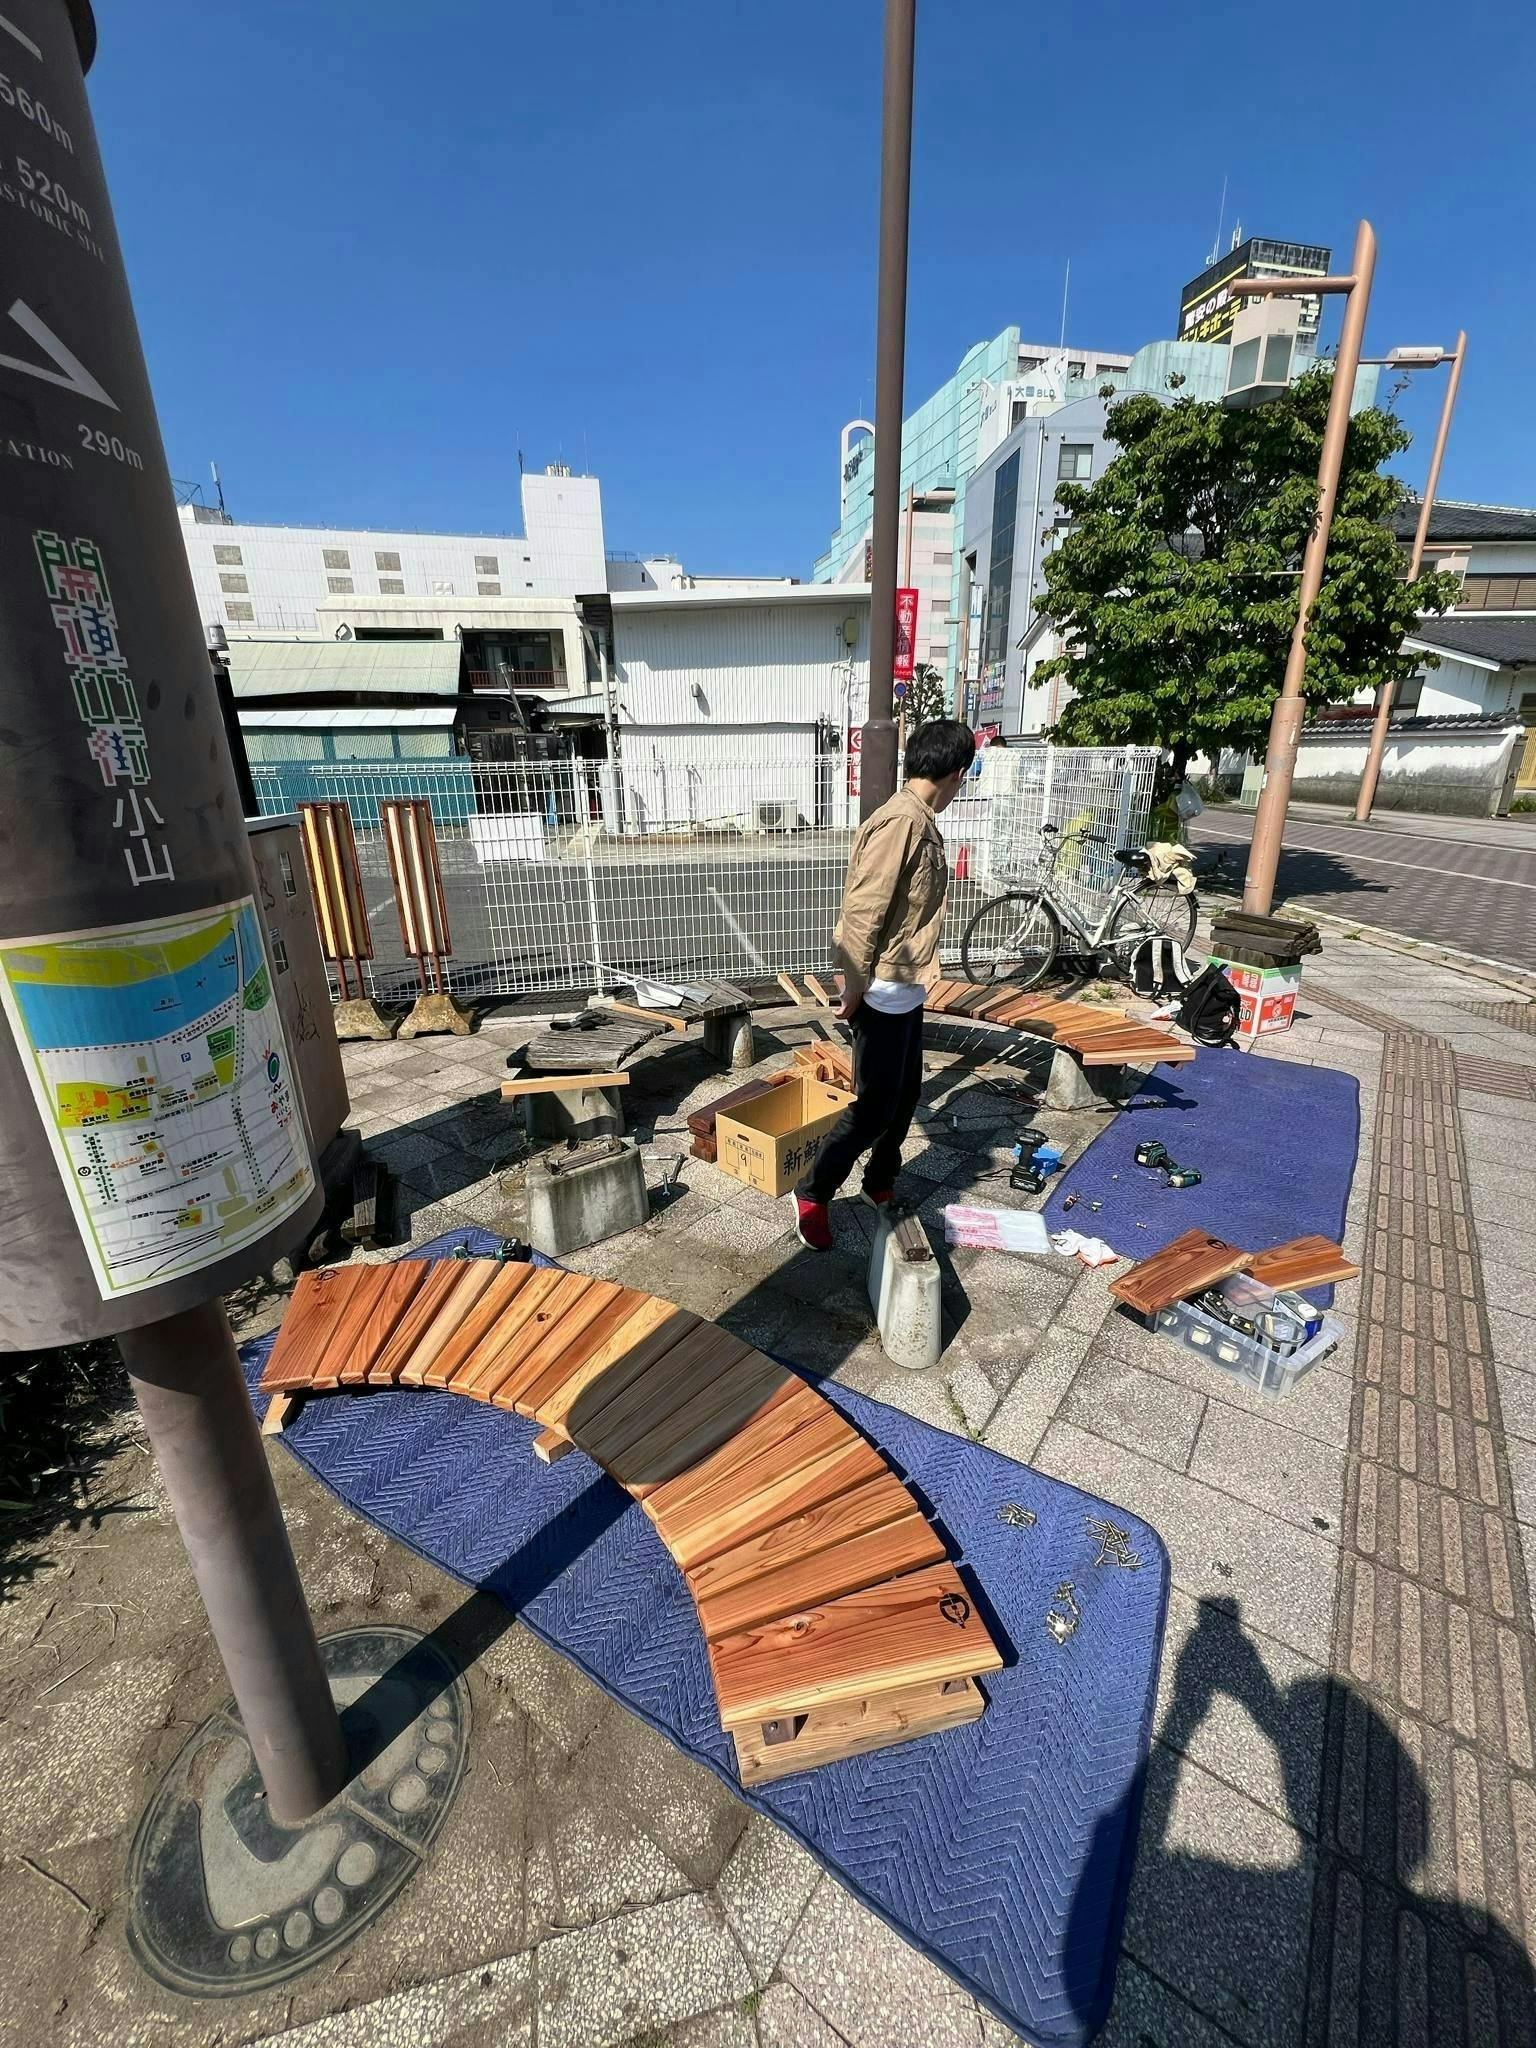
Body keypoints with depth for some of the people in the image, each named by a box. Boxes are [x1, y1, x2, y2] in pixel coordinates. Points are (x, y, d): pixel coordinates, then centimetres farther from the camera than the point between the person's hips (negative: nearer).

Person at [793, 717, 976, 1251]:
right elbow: (861, 914, -24)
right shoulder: (900, 823, -22)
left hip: (906, 991, 10)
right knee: (874, 1106, -1)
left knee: (905, 1095, 19)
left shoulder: (922, 823, 10)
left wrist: (911, 979, 20)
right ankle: (812, 1194, 16)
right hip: (884, 995, -10)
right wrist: (856, 990, -19)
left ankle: (880, 1185, 36)